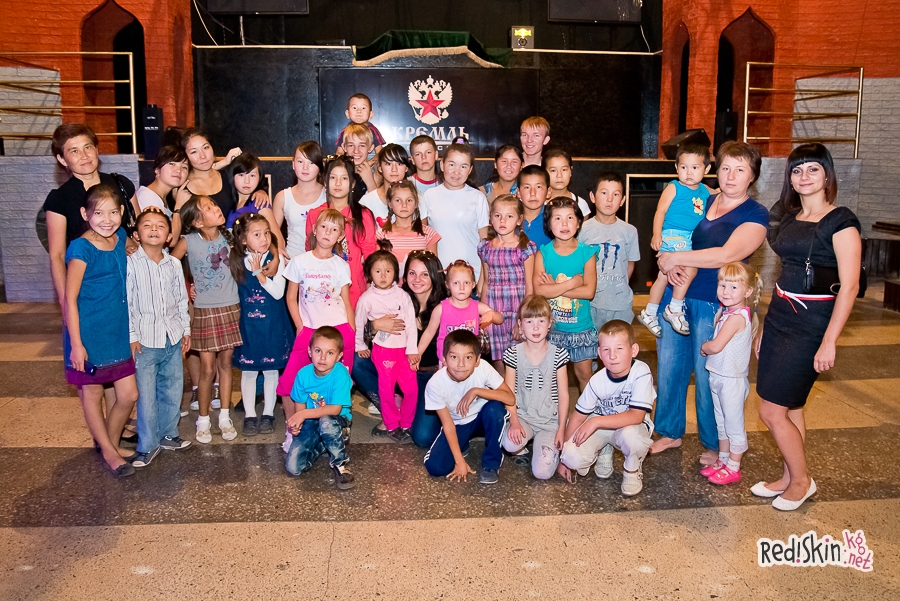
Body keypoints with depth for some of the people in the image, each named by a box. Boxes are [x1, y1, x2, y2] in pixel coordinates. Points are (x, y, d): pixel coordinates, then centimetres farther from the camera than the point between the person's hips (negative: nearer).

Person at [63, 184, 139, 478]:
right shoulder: (81, 249, -17)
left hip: (118, 332, 6)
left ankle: (111, 441, 36)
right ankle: (108, 452, 28)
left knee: (129, 395, 11)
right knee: (92, 394, 12)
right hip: (89, 334, -6)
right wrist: (76, 343, -16)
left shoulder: (120, 238, 2)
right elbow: (70, 299, -15)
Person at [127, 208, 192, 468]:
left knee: (173, 390, 14)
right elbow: (126, 303, -9)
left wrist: (186, 330, 14)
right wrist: (131, 336, -11)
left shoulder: (174, 264, 5)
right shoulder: (130, 263, -9)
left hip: (173, 338, 5)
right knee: (146, 395, 1)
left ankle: (168, 434, 32)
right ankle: (148, 445, 15)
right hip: (145, 340, -5)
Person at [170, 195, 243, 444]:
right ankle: (203, 420, 19)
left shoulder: (228, 236, -2)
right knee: (207, 369, 1)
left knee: (226, 363, 12)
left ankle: (225, 417, 24)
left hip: (230, 309, 3)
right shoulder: (188, 242, -11)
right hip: (205, 311, -3)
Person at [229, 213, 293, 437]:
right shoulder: (236, 262, -2)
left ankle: (268, 413, 22)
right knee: (248, 370, 9)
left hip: (272, 325, -1)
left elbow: (278, 293, -16)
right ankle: (249, 414, 21)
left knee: (271, 370, 8)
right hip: (247, 324, 1)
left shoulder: (276, 261, -7)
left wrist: (259, 273, -19)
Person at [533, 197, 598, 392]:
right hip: (551, 326, 1)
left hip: (580, 327, 0)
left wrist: (554, 286, -18)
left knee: (584, 372, 10)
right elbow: (539, 290, -16)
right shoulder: (543, 253, -4)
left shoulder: (587, 253, -6)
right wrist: (572, 283, -19)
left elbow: (589, 291, -16)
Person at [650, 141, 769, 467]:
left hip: (714, 304, -5)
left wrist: (676, 257, -18)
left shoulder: (756, 215, -6)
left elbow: (726, 255, -20)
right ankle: (670, 431, 29)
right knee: (669, 365, 11)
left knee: (707, 375, 4)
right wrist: (669, 263, -8)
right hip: (676, 295, 5)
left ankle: (714, 444, 24)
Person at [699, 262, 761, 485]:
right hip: (719, 375, 9)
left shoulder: (737, 316, -22)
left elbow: (716, 346, -24)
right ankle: (723, 460, 32)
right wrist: (708, 347, -5)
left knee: (734, 423, 4)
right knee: (722, 422, 19)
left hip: (731, 379, -9)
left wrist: (703, 347, -6)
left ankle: (733, 468, 16)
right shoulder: (726, 311, 6)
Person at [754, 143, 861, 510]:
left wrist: (829, 341, -19)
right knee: (790, 407, 14)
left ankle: (801, 481, 18)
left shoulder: (840, 221, -11)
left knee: (771, 411, -3)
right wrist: (767, 329, 17)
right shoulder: (789, 219, 11)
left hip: (811, 323, -7)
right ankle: (789, 479, 28)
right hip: (779, 315, 7)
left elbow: (849, 286, -15)